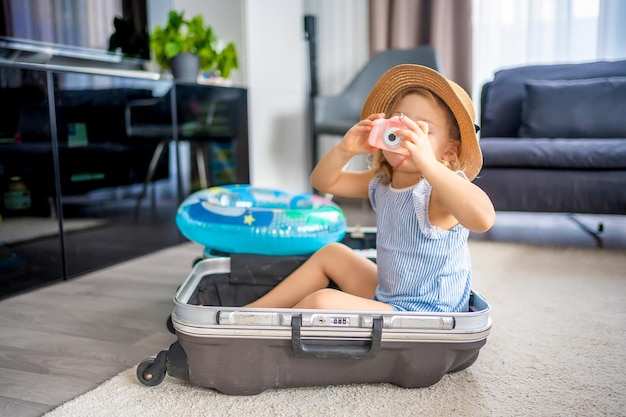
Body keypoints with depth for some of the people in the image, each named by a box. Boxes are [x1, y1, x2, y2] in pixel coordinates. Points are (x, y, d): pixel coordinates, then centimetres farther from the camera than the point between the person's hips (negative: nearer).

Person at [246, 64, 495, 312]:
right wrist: (344, 150, -13)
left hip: (424, 315, -9)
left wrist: (428, 164, -51)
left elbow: (483, 218, -44)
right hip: (386, 297, 9)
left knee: (323, 301, -23)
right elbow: (322, 182, 8)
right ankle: (256, 308, 28)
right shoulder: (382, 182, 2)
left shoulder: (439, 189, -23)